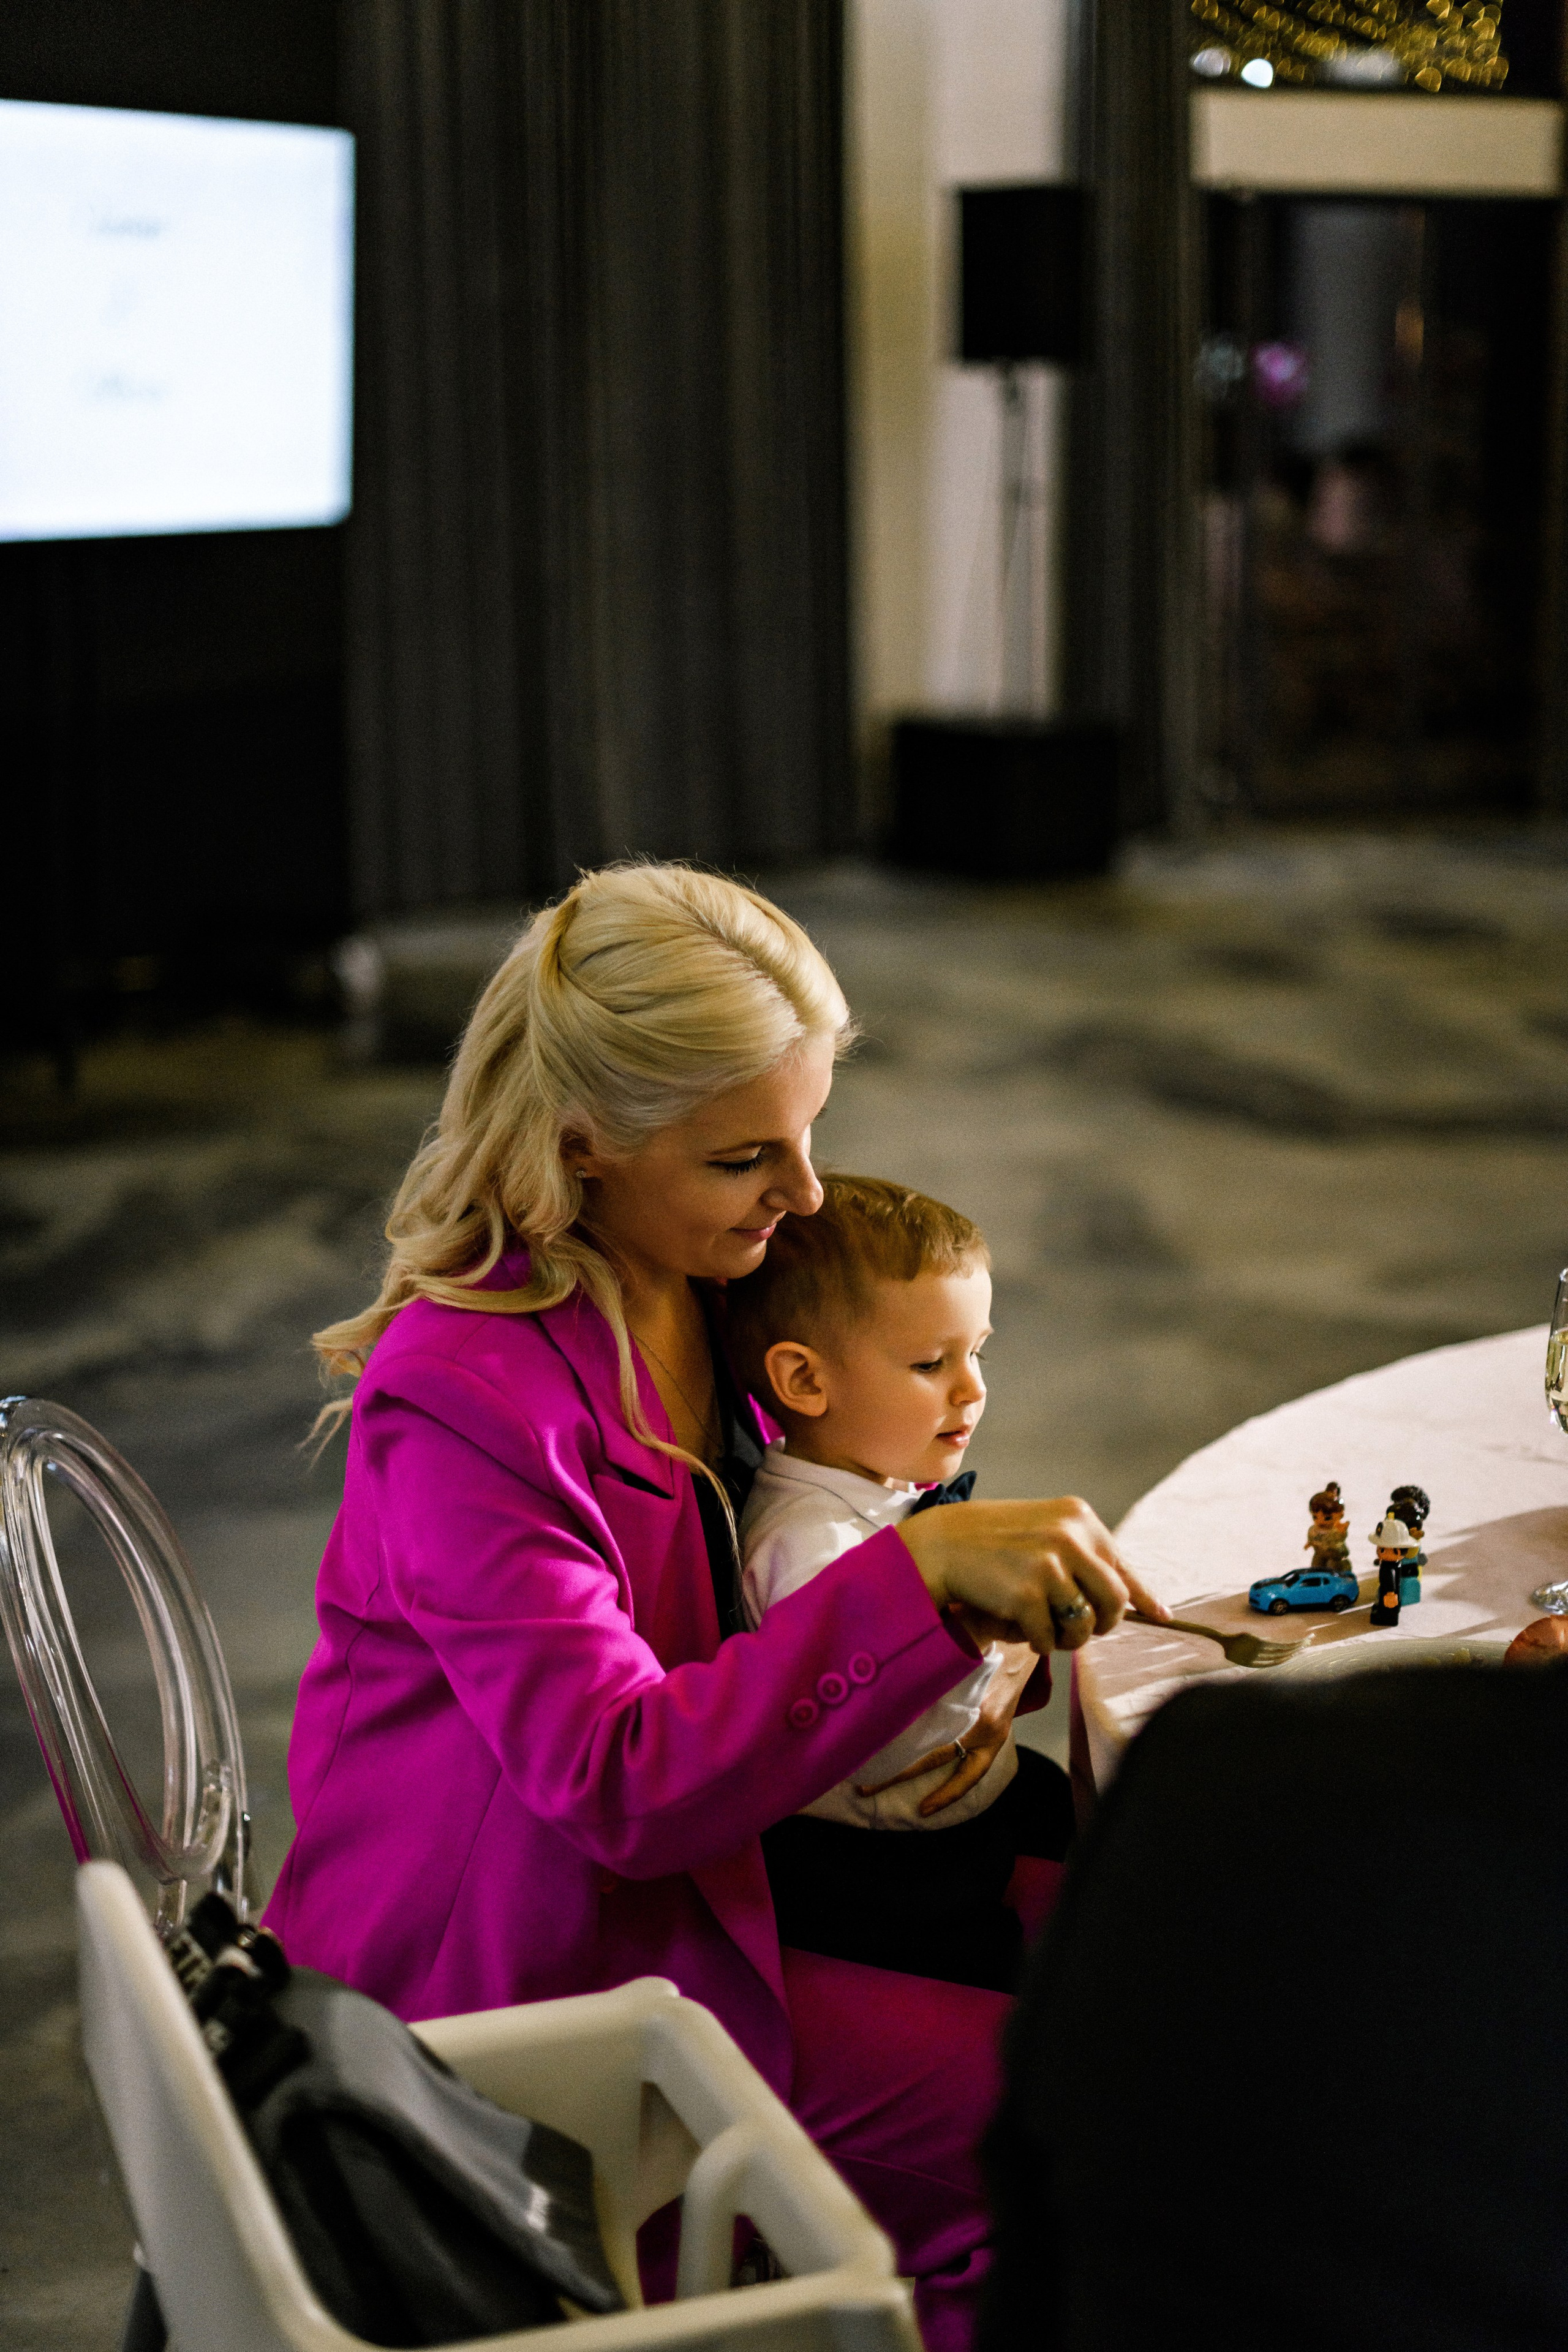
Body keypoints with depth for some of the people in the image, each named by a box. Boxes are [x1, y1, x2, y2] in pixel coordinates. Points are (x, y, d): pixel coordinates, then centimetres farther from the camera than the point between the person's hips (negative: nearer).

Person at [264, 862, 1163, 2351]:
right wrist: (920, 1576, -36)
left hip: (700, 1848, 8)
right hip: (524, 1964, -8)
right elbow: (622, 1784, -29)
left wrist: (977, 1637, -8)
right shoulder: (462, 1396, -25)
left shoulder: (702, 1283, -1)